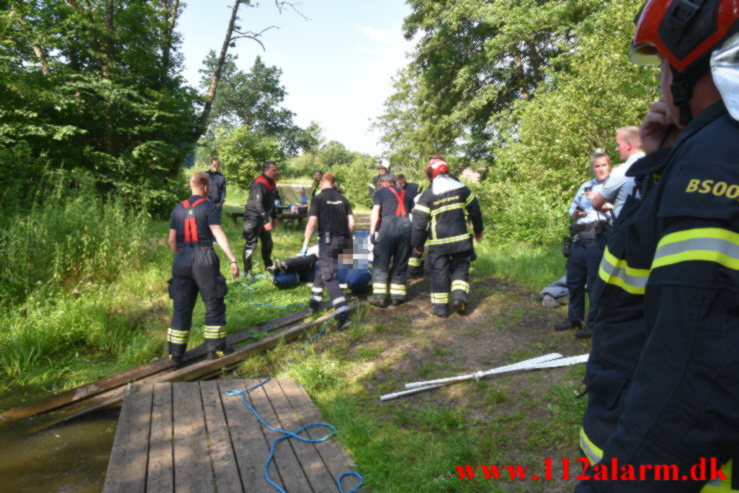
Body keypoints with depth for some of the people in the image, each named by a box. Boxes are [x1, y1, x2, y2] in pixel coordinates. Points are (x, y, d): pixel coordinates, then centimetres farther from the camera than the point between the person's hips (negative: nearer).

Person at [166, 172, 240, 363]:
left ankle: (175, 354, 15)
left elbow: (172, 240, 11)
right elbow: (218, 234, -16)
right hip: (204, 259, -5)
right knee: (214, 305, 9)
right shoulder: (210, 207, -4)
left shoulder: (178, 209, 11)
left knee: (181, 308, 12)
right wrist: (233, 259, -19)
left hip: (182, 260, 5)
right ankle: (214, 349, 13)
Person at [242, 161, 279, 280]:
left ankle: (268, 266, 31)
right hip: (253, 218, -9)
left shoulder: (271, 183, 8)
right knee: (251, 244, -4)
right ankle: (247, 271, 7)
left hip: (263, 218, 9)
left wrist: (274, 217, 15)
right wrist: (266, 221, -33)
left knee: (268, 242, 15)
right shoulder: (259, 184, -22)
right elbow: (258, 204, -29)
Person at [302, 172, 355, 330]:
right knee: (322, 268, 26)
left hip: (327, 239, -5)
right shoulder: (342, 199, 11)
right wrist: (349, 240, 20)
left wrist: (305, 245, -5)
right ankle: (315, 301, 38)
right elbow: (351, 223, 7)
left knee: (329, 276, -4)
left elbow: (312, 223, -10)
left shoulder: (318, 199, -2)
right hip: (342, 239, 6)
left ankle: (343, 315, -16)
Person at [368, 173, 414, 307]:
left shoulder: (380, 192, 14)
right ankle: (397, 296, 14)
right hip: (406, 226, 4)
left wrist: (372, 231, -6)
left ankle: (379, 297, -1)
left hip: (389, 225, -4)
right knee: (400, 263, 11)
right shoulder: (405, 194, 26)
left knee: (380, 263, 2)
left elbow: (375, 212, -1)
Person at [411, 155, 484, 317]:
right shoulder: (461, 188, 3)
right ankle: (459, 295, -2)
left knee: (439, 272, 8)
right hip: (461, 240, 2)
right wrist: (478, 230, 24)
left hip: (439, 243, -2)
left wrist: (417, 244, 5)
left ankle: (440, 306, 11)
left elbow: (419, 222, -7)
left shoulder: (427, 196, -6)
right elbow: (475, 210, 10)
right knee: (460, 268, 17)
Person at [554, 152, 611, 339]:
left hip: (598, 238, -6)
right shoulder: (586, 186, 19)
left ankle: (593, 324, 10)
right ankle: (574, 319, 27)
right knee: (574, 281, 12)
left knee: (595, 283, -1)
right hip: (579, 238, 6)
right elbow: (572, 212, 21)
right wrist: (576, 212, -1)